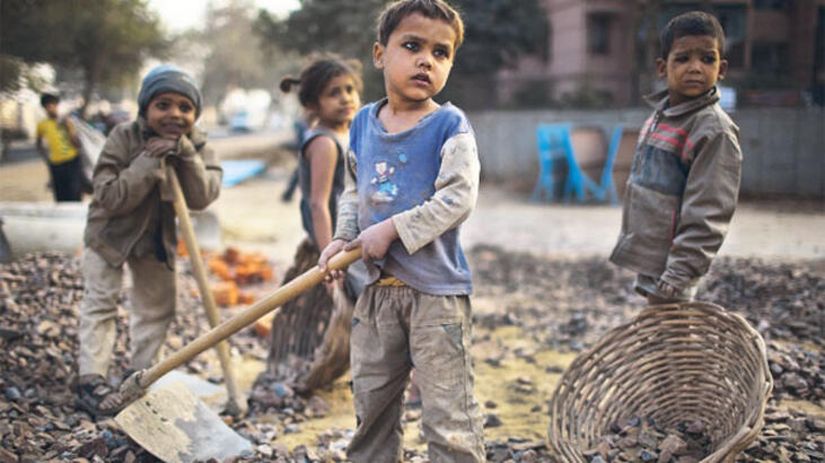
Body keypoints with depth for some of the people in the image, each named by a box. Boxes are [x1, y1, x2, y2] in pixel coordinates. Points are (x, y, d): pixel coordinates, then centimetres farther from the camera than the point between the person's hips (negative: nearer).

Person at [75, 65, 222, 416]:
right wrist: (150, 162, -37)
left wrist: (186, 155, -38)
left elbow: (202, 198, -26)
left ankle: (140, 376, 24)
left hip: (158, 236, 4)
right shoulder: (124, 137, -23)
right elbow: (108, 197, -30)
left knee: (158, 305, 9)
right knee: (100, 302, -8)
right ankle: (90, 381, -5)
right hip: (110, 231, -4)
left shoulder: (196, 145, -14)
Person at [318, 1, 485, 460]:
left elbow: (458, 198, -19)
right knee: (370, 397, 20)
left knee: (448, 412, 1)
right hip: (379, 285, 6)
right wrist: (343, 238, 2)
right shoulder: (363, 123, 6)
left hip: (436, 289, -6)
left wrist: (392, 229, -21)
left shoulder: (450, 125, -11)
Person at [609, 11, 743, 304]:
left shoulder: (714, 131, -17)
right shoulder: (660, 115, 9)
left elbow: (705, 219, -20)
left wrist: (671, 284, -22)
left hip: (668, 269, -8)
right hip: (647, 259, 8)